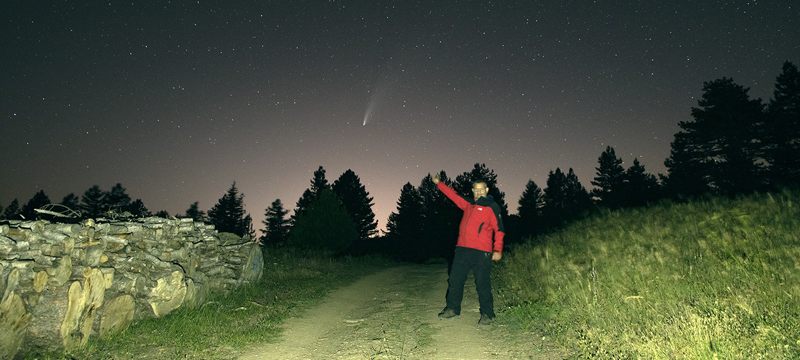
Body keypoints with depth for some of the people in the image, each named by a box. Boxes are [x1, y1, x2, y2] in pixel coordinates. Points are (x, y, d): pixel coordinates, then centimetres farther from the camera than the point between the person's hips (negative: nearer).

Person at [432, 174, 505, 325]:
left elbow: (499, 229, -6)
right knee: (455, 280, 10)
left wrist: (498, 250, -15)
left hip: (482, 252, -6)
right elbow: (453, 195, 25)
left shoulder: (492, 207, -1)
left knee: (483, 284, -1)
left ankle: (487, 314, 14)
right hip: (462, 249, 6)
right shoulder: (468, 205, 17)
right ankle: (452, 308, 24)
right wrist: (438, 183, 25)